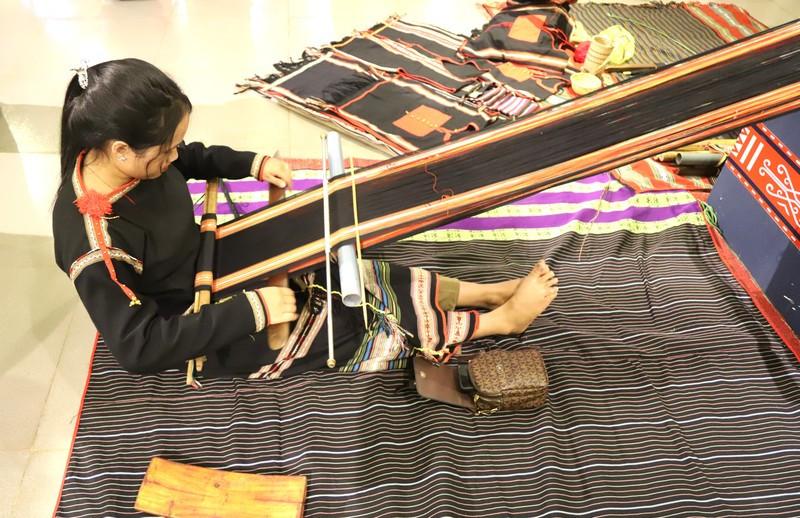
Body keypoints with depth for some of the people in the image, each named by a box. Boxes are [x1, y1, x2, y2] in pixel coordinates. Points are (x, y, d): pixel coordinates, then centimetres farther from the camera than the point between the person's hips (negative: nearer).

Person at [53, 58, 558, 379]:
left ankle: (491, 292, 15)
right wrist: (252, 311, -32)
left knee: (365, 278, 2)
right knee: (366, 327, -6)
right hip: (203, 334, -7)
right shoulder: (95, 245, -35)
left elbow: (194, 159, 10)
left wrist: (252, 164, -5)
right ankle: (501, 319, 9)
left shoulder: (119, 154, -12)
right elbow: (141, 346, -31)